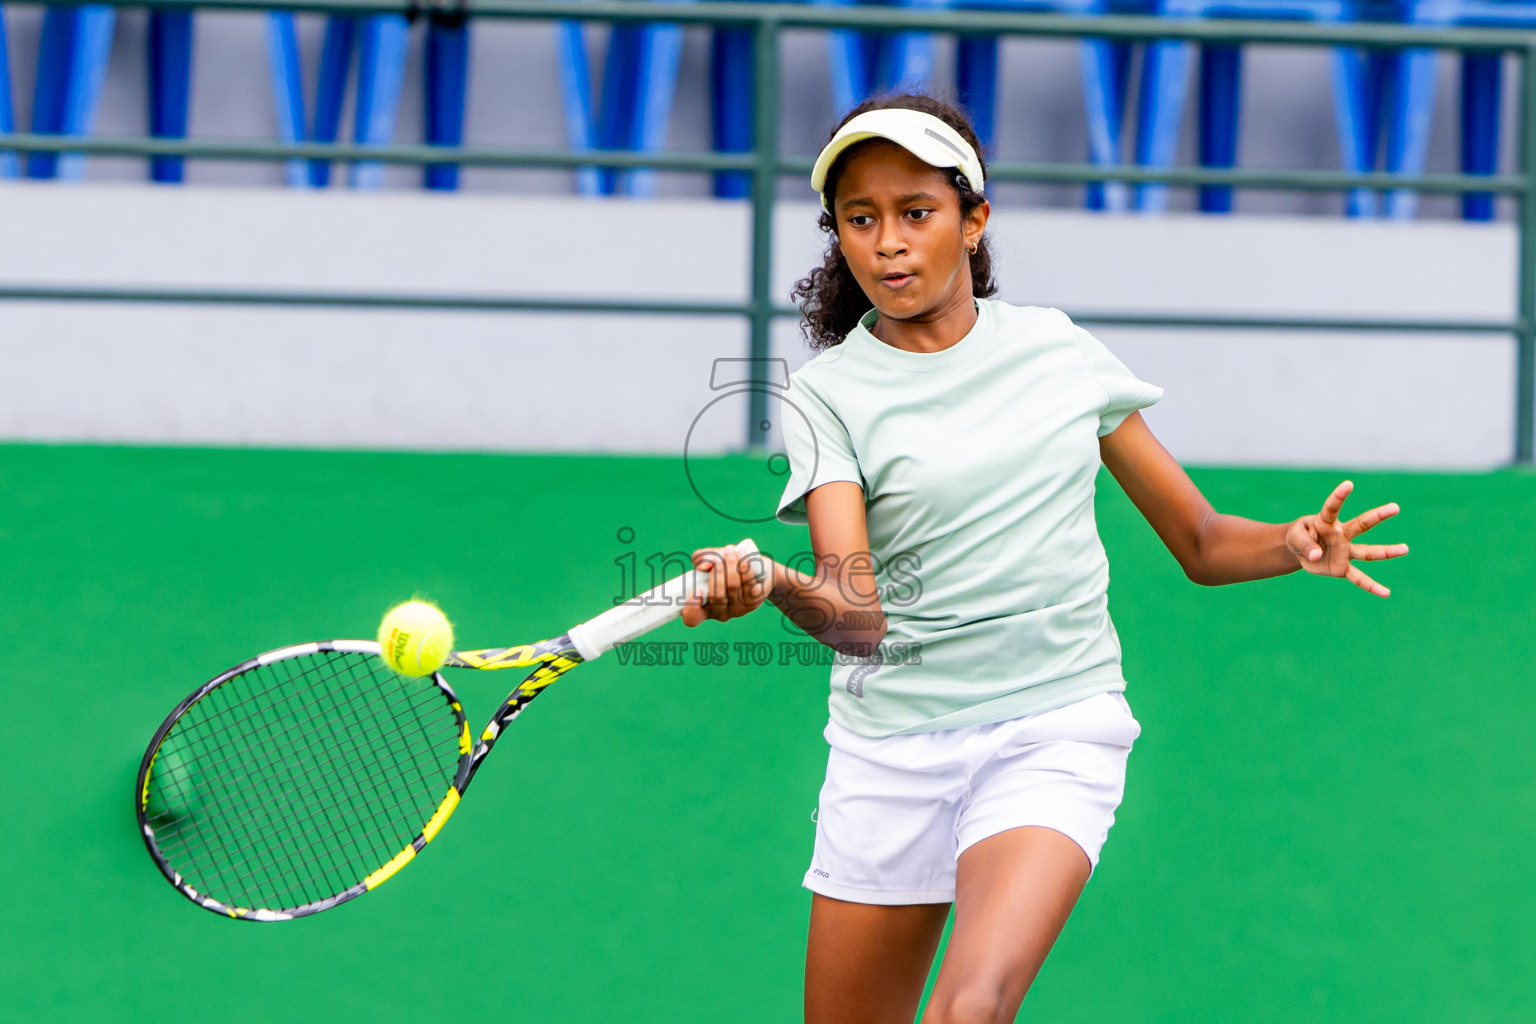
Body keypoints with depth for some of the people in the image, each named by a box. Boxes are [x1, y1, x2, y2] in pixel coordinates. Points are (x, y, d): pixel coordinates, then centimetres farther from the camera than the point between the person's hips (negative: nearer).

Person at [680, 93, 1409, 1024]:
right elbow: (859, 617, -17)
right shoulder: (827, 395, -3)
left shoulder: (1060, 352, 4)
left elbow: (1203, 544, 10)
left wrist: (1294, 544, -12)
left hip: (1053, 734, -1)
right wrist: (775, 588, -39)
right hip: (891, 740, 1)